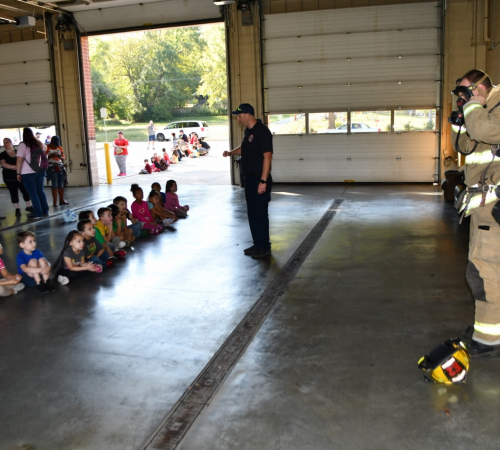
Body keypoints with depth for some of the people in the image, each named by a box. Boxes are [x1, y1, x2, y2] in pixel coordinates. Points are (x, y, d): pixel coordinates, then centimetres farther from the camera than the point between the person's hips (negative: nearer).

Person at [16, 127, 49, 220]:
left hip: (28, 173, -5)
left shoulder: (23, 145, -11)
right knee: (41, 191, 13)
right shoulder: (39, 143, 8)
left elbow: (19, 160, -15)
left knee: (33, 193, 1)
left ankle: (38, 213, 3)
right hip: (40, 171, 6)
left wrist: (18, 173, -10)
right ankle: (45, 212, 15)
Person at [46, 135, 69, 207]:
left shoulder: (60, 147, 9)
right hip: (52, 168, -4)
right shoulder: (47, 148, -4)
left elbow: (63, 157, 10)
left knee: (61, 184, 4)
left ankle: (62, 200, 9)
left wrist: (59, 156, -11)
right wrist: (51, 156, -21)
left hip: (60, 167, 5)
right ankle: (55, 201, -5)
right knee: (54, 185, -8)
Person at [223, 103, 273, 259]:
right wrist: (231, 152, 12)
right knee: (252, 213, 14)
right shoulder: (248, 131, 12)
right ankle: (257, 244, 24)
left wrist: (263, 181, -25)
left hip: (259, 179, -9)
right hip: (249, 178, 9)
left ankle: (264, 247, 7)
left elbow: (267, 156, -21)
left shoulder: (262, 131, -16)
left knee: (260, 213, -3)